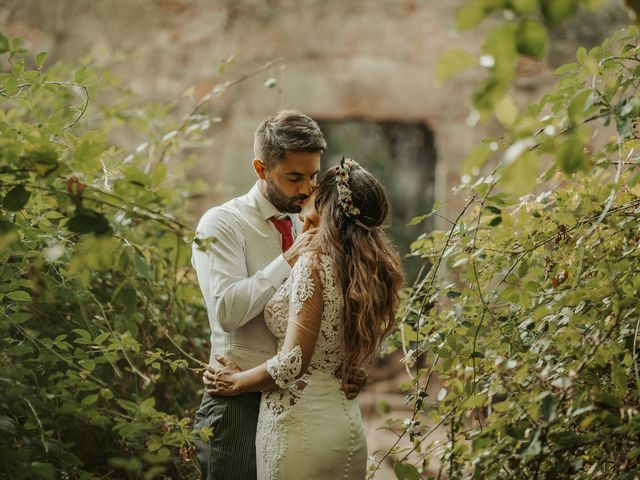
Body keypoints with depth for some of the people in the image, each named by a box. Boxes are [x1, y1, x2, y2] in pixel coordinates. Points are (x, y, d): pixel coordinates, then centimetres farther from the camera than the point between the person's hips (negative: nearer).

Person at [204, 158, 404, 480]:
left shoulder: (314, 264, -16)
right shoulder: (372, 269, 5)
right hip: (345, 422, 7)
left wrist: (238, 381, -2)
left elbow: (293, 362, -19)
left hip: (301, 423, -7)